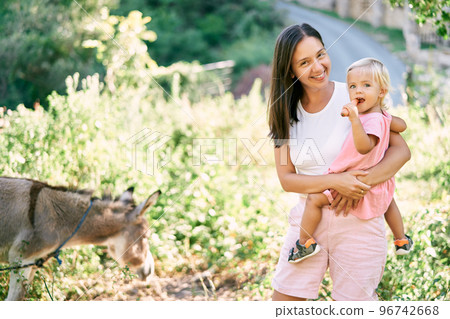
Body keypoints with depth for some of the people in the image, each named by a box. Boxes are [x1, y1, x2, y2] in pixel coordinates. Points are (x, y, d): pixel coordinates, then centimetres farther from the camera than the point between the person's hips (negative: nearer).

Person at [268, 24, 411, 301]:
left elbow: (401, 150, -9)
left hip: (357, 220, -3)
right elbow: (286, 178, -5)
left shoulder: (353, 96, -8)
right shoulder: (287, 113, 2)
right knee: (283, 300, 5)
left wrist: (362, 183, -24)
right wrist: (335, 181, -21)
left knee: (353, 302, 6)